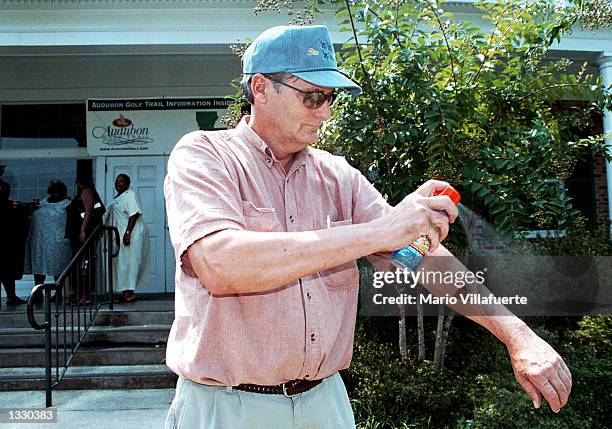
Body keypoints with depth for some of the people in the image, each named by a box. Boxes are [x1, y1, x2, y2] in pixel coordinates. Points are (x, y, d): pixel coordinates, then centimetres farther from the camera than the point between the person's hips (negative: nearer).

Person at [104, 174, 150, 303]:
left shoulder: (130, 195, -11)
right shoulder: (117, 198, 19)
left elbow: (134, 215, -20)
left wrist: (128, 233, -26)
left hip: (131, 235, -10)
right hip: (120, 234, 10)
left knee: (128, 262, -9)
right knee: (122, 262, 10)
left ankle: (129, 292, -6)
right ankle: (126, 291, 15)